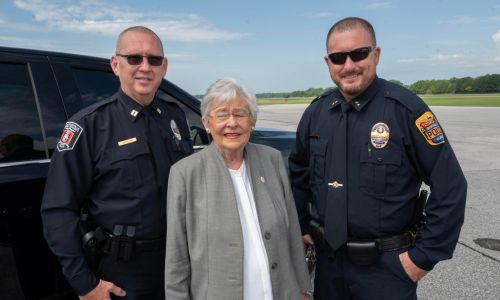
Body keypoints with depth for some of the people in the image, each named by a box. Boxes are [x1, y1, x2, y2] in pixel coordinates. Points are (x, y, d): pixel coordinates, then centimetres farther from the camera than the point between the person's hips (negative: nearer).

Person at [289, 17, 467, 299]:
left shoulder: (405, 108, -16)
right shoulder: (316, 112, -1)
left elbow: (450, 186, -14)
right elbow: (298, 175, 11)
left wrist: (424, 255, -12)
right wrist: (301, 228, 9)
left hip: (388, 265, -4)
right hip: (328, 259, 5)